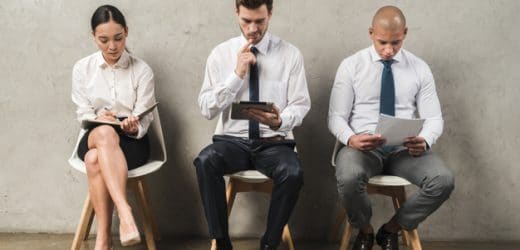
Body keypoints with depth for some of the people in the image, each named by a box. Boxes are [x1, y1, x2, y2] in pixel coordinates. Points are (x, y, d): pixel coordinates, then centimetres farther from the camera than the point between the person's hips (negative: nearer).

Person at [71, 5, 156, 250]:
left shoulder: (142, 70, -2)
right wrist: (99, 120, -20)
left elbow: (144, 120, -3)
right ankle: (125, 214, -46)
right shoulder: (82, 68, 4)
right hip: (93, 138, 1)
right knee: (105, 133, -38)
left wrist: (133, 127, -28)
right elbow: (83, 115, 4)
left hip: (131, 141, -1)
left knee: (95, 160, -35)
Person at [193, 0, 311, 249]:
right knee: (205, 161, -32)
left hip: (274, 143, -1)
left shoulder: (291, 54, 2)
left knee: (293, 173, -33)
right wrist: (237, 74, -13)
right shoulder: (220, 54, 4)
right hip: (233, 140, 1)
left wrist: (279, 121, -23)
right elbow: (207, 109, -2)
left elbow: (300, 106, 0)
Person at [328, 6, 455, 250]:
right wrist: (351, 139, -25)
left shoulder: (420, 68, 6)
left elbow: (433, 118, 3)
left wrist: (424, 141, -21)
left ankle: (391, 229, 1)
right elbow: (336, 117, -2)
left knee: (443, 180, -26)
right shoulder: (351, 65, 1)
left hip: (405, 148, 2)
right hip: (362, 146, -2)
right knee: (348, 178, -36)